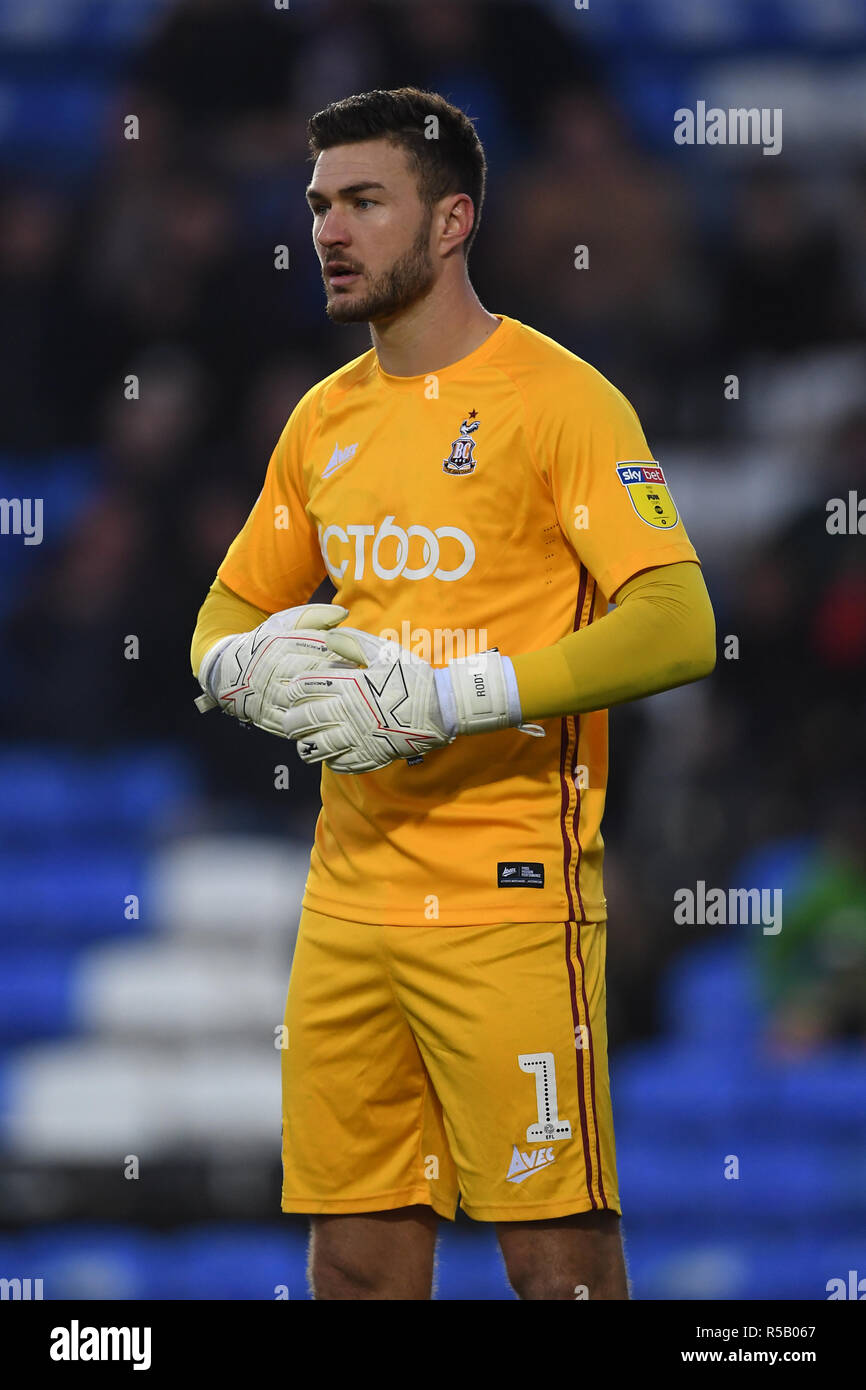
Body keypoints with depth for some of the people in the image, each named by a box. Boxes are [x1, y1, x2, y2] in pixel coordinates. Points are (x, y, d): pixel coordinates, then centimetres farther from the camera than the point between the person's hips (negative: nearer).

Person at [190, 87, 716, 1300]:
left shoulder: (559, 398, -7)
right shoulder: (325, 419, 15)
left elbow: (679, 629, -17)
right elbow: (226, 618, 24)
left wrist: (446, 697, -22)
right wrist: (247, 665, -1)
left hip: (509, 901, -6)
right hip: (345, 905, 7)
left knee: (558, 1258, -7)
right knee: (356, 1260, 7)